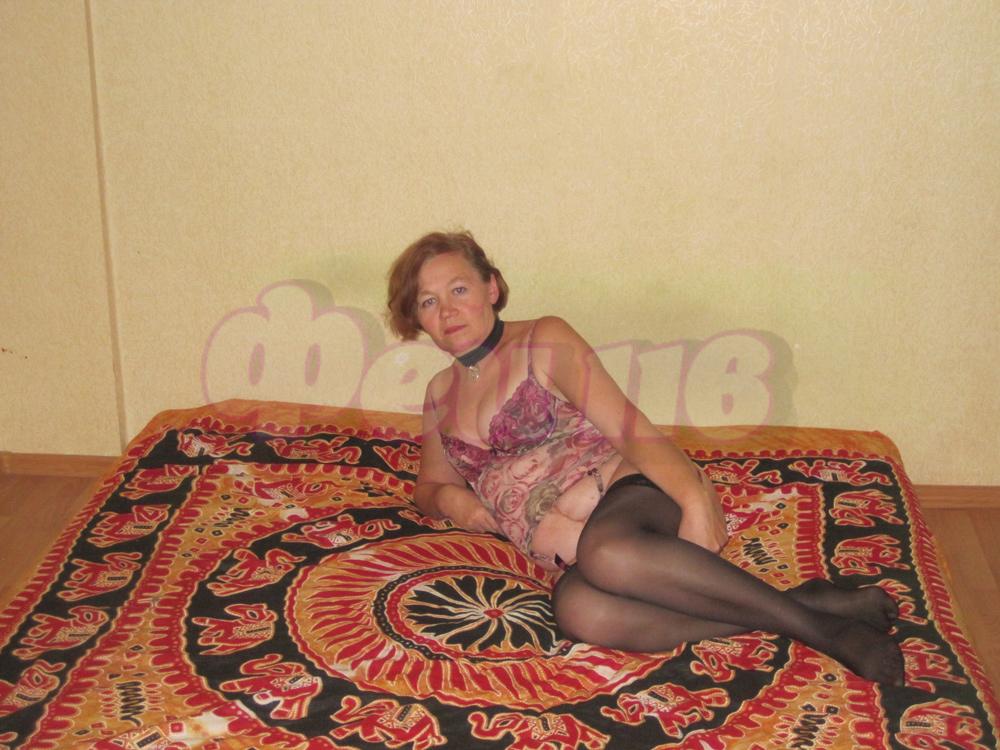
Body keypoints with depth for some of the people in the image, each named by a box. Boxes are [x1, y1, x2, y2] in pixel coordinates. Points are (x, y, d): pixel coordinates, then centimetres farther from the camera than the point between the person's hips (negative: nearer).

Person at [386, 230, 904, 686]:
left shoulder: (543, 343, 5)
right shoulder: (442, 392, 23)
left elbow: (629, 427, -6)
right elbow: (429, 486, 32)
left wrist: (695, 498, -22)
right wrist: (449, 499, 5)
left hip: (626, 493, -3)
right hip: (573, 555, 4)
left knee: (606, 552, -43)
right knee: (578, 609, -37)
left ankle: (815, 619, -30)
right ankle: (799, 604, -30)